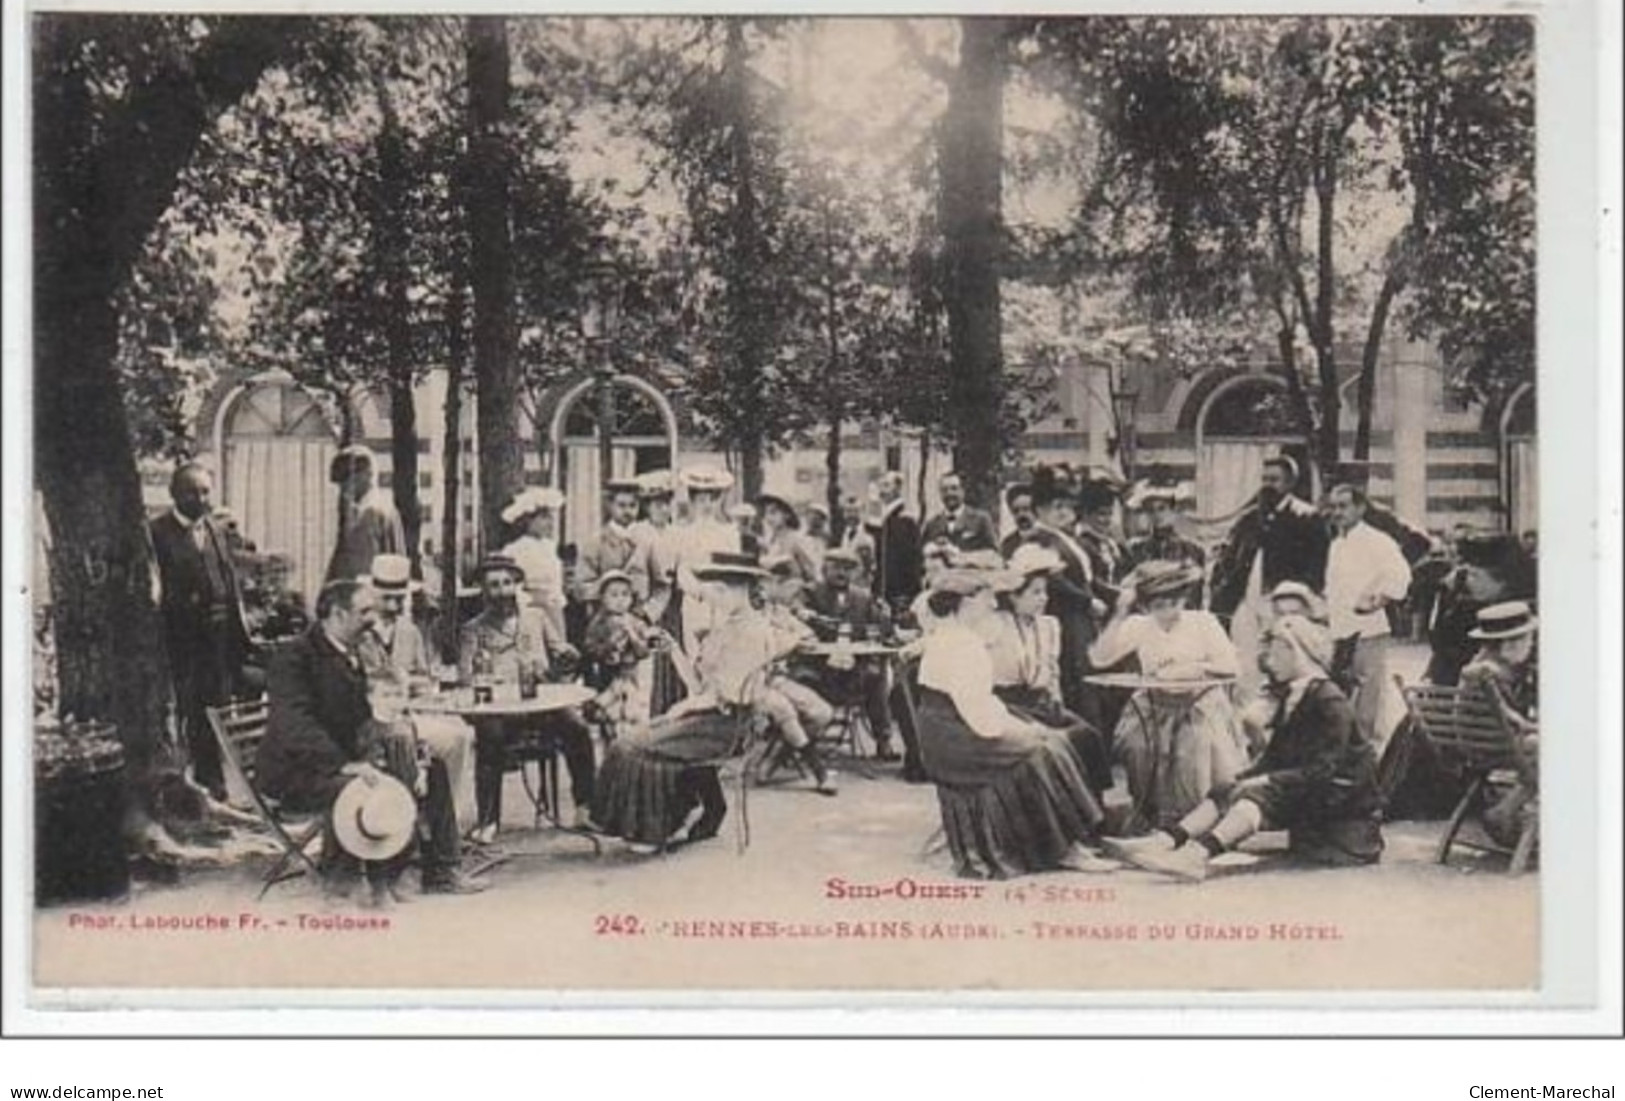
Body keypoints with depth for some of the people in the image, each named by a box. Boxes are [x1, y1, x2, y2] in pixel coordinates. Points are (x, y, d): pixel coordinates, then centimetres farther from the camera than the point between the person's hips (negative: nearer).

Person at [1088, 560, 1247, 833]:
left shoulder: (1203, 622, 0)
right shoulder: (1138, 626, 4)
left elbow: (1229, 667, -6)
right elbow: (1099, 658, -9)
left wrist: (1191, 669, -17)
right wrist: (1120, 613, -13)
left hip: (1200, 705, -2)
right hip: (1153, 707, 2)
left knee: (1193, 745, -24)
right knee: (1135, 741, -19)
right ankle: (1149, 818, 0)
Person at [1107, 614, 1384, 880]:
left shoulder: (1330, 702, -13)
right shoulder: (1290, 698, 15)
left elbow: (1323, 770, -22)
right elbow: (1273, 758, 11)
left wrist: (1265, 781, -29)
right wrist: (1240, 780, -8)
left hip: (1340, 798, -9)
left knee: (1265, 793, -33)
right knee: (1225, 790, -10)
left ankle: (1200, 853, -53)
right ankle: (1167, 840, -30)